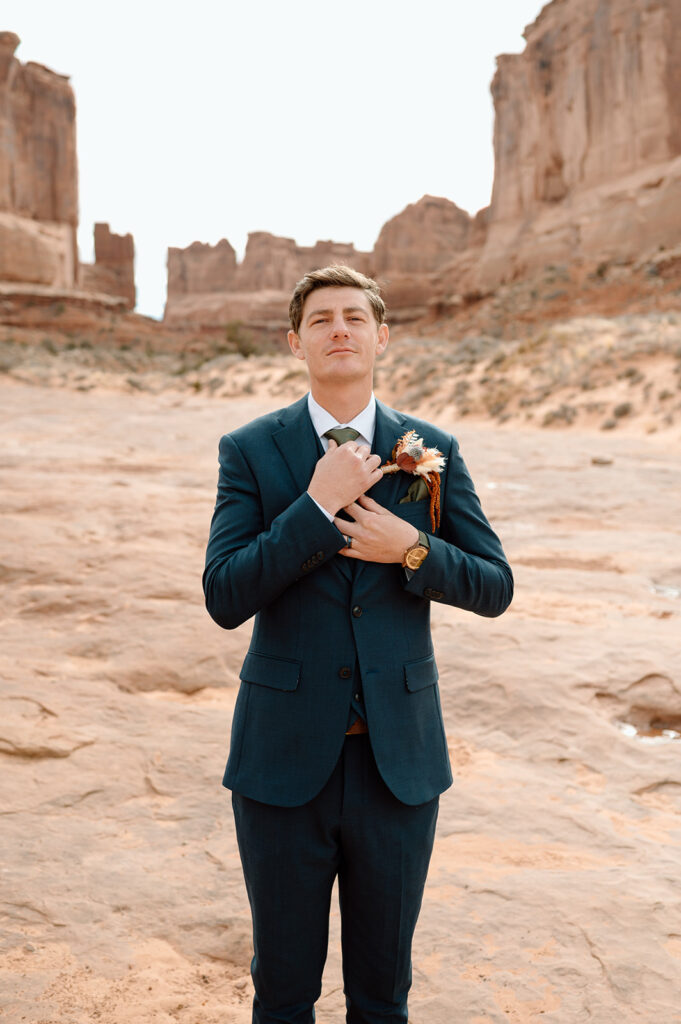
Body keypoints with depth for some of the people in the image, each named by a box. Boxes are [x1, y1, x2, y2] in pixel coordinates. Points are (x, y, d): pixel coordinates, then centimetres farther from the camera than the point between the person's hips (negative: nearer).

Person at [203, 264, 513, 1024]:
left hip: (398, 760, 2)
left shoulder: (433, 450, 1)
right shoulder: (250, 451, -4)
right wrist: (317, 504, -21)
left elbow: (494, 588, 1)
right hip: (286, 760, -1)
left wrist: (411, 549, -16)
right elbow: (225, 598, -14)